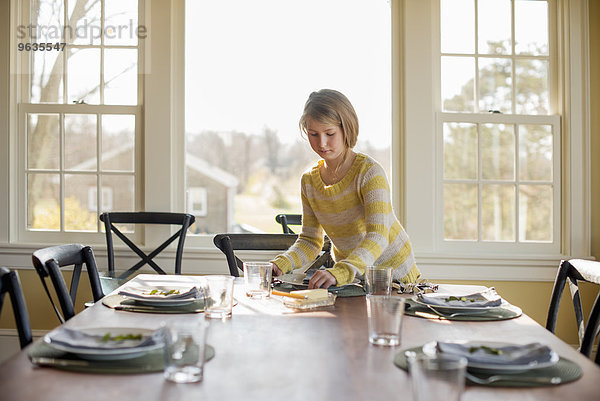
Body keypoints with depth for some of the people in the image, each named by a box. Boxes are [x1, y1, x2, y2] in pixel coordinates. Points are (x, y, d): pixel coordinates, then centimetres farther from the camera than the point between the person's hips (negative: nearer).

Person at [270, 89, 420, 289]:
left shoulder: (369, 172, -18)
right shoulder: (309, 180, -1)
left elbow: (377, 236, -30)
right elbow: (310, 241, 3)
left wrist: (339, 273, -46)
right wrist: (279, 264, -17)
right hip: (350, 276, 5)